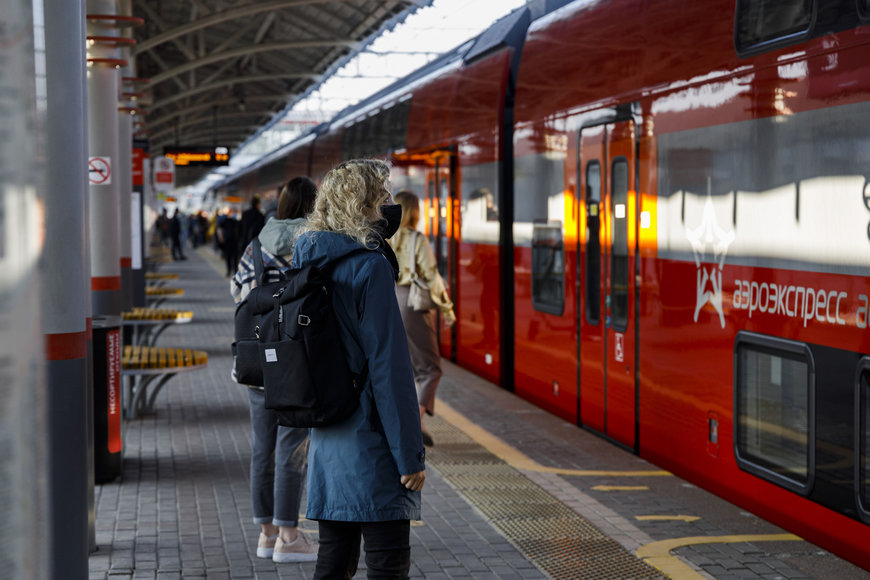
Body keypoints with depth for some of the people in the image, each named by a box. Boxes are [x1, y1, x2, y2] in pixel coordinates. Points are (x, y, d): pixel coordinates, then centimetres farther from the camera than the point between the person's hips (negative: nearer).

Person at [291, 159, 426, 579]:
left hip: (326, 441, 8)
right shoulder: (369, 267, -15)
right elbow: (388, 366, -18)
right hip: (369, 443, -8)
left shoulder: (308, 262, 10)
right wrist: (410, 454, -14)